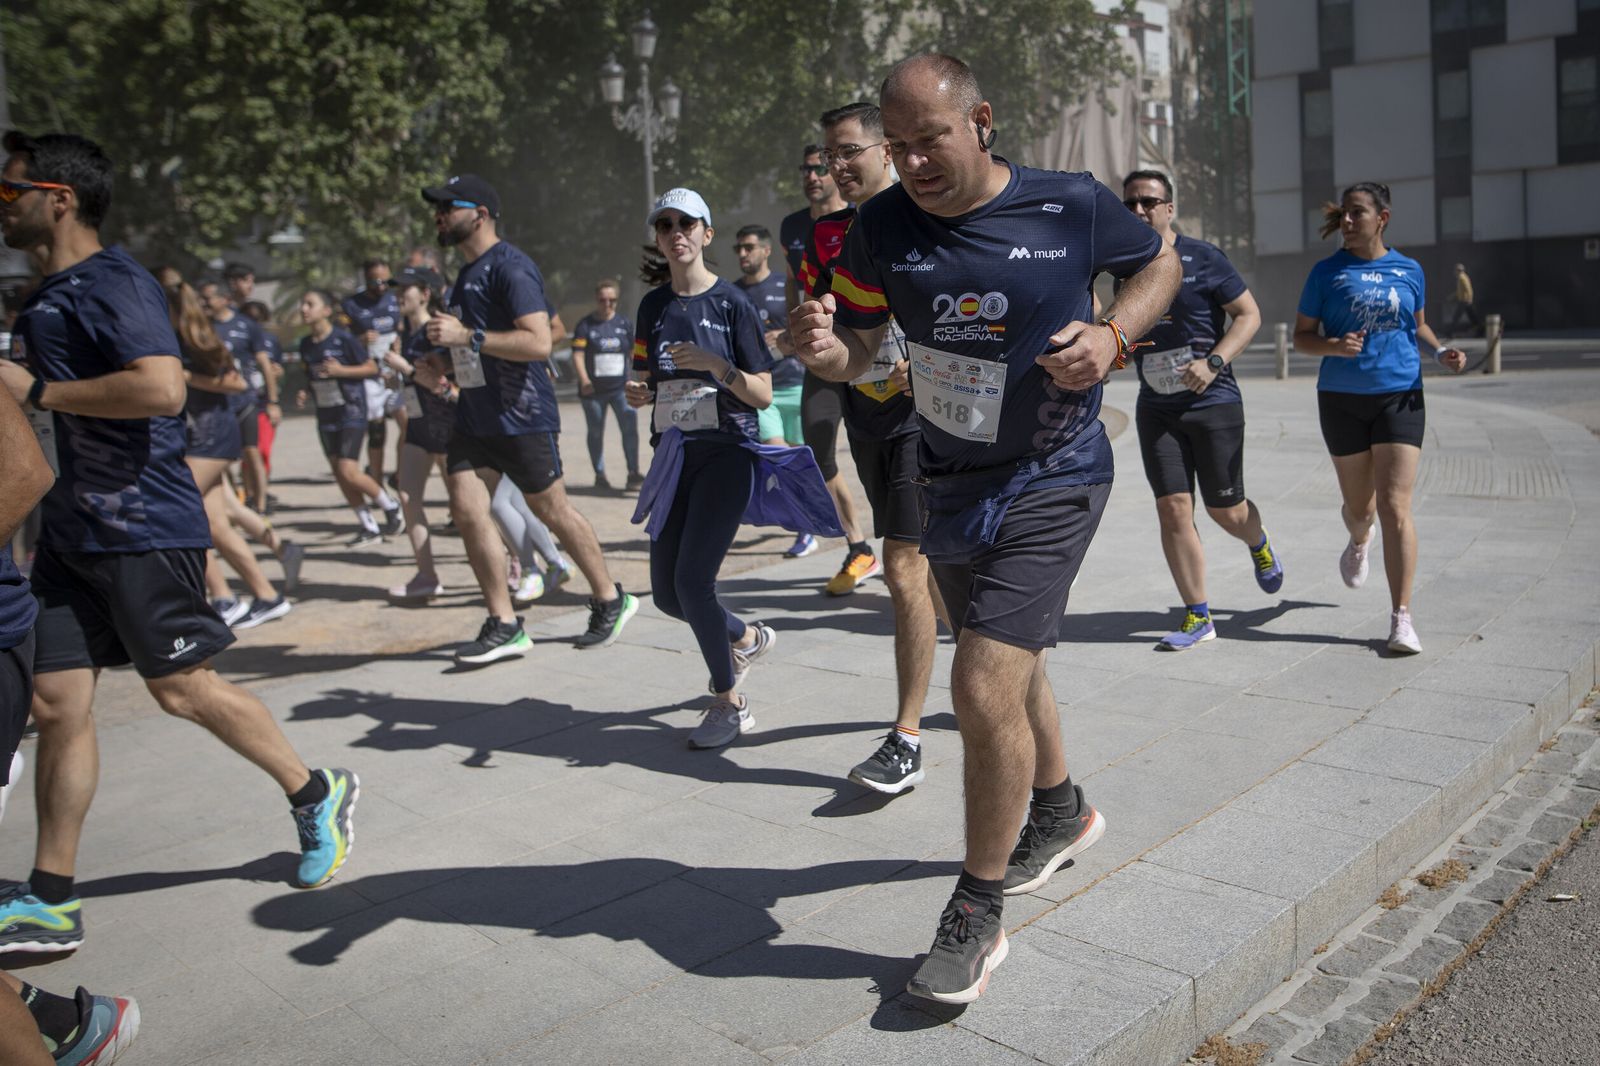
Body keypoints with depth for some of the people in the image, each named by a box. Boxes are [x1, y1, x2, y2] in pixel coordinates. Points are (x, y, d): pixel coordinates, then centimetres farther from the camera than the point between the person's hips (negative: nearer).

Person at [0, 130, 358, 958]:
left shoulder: (112, 285, -14)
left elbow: (162, 388, -29)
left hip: (143, 529, -9)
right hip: (73, 530, 9)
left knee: (182, 689, -1)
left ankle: (317, 796, 20)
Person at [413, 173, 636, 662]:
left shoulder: (510, 267, -14)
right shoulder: (467, 274, 16)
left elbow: (538, 342, -25)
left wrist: (467, 336, -26)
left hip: (521, 416, -8)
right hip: (474, 416, 9)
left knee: (554, 511, 3)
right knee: (466, 511, -2)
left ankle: (610, 600, 22)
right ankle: (503, 626, 5)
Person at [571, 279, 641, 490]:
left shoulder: (624, 323, 7)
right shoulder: (586, 324, -2)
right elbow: (577, 354, -9)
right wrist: (584, 380, -24)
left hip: (621, 387, 1)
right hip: (593, 390, -1)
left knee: (630, 428, -13)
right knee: (596, 432, 9)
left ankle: (633, 473, -10)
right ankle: (599, 475, 21)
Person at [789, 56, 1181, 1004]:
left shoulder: (1074, 206, -13)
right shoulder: (883, 226, -5)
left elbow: (1160, 263, 6)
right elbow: (859, 346, 3)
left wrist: (1112, 336, -14)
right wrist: (823, 348, -22)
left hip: (1051, 479, -5)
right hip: (950, 481, 5)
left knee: (984, 687, -16)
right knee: (1009, 668, 21)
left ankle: (977, 920, 4)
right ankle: (1061, 812, 50)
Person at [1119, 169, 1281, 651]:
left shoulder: (1203, 258, -6)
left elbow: (1249, 314, -4)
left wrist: (1213, 363, -17)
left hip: (1214, 401, -3)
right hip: (1156, 408, 3)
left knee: (1225, 510, 4)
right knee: (1172, 508, -6)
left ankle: (1259, 546, 42)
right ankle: (1198, 616, 5)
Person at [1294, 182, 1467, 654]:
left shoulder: (1409, 270, 6)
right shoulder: (1327, 272, 1)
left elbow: (1417, 326, 21)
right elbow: (1301, 336, 3)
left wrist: (1441, 352, 1)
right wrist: (1333, 346, -18)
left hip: (1400, 397, 0)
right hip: (1342, 400, 0)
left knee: (1395, 509, -9)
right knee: (1359, 505, 11)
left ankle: (1401, 618, -5)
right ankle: (1359, 541, 51)